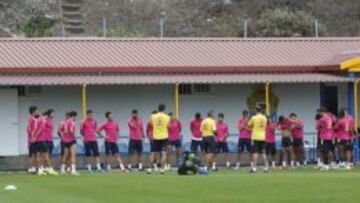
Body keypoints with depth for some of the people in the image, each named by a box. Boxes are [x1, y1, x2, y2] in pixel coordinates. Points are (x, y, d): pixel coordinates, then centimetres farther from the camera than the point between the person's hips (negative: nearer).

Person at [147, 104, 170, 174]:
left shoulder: (153, 117, -2)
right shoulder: (167, 117, -4)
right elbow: (169, 126, 5)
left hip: (155, 137, 1)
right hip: (164, 137, -1)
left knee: (153, 153, 10)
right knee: (163, 153, -4)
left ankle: (150, 168, 13)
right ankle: (162, 168, -13)